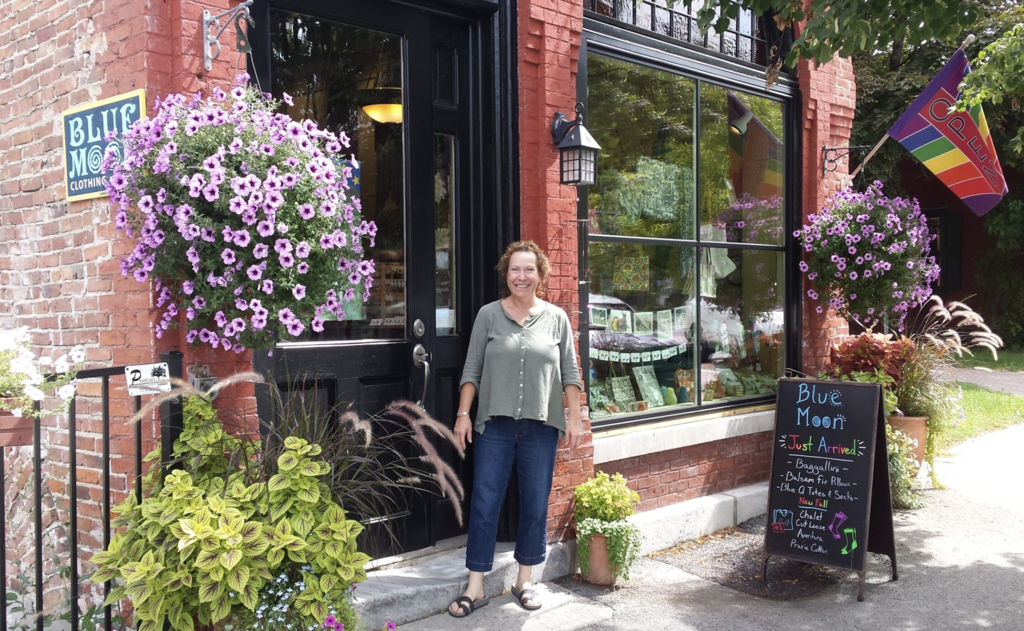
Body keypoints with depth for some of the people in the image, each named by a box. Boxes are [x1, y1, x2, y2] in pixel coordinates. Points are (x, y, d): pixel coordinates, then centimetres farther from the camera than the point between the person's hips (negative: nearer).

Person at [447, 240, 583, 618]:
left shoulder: (556, 318, 6)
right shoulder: (488, 315, 3)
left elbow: (569, 374, 6)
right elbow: (472, 369, 3)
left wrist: (574, 418, 0)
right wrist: (463, 414, -3)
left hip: (541, 427, 1)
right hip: (495, 425, -1)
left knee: (535, 507, 8)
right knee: (484, 505, 0)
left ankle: (525, 581, 25)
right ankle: (475, 588, 11)